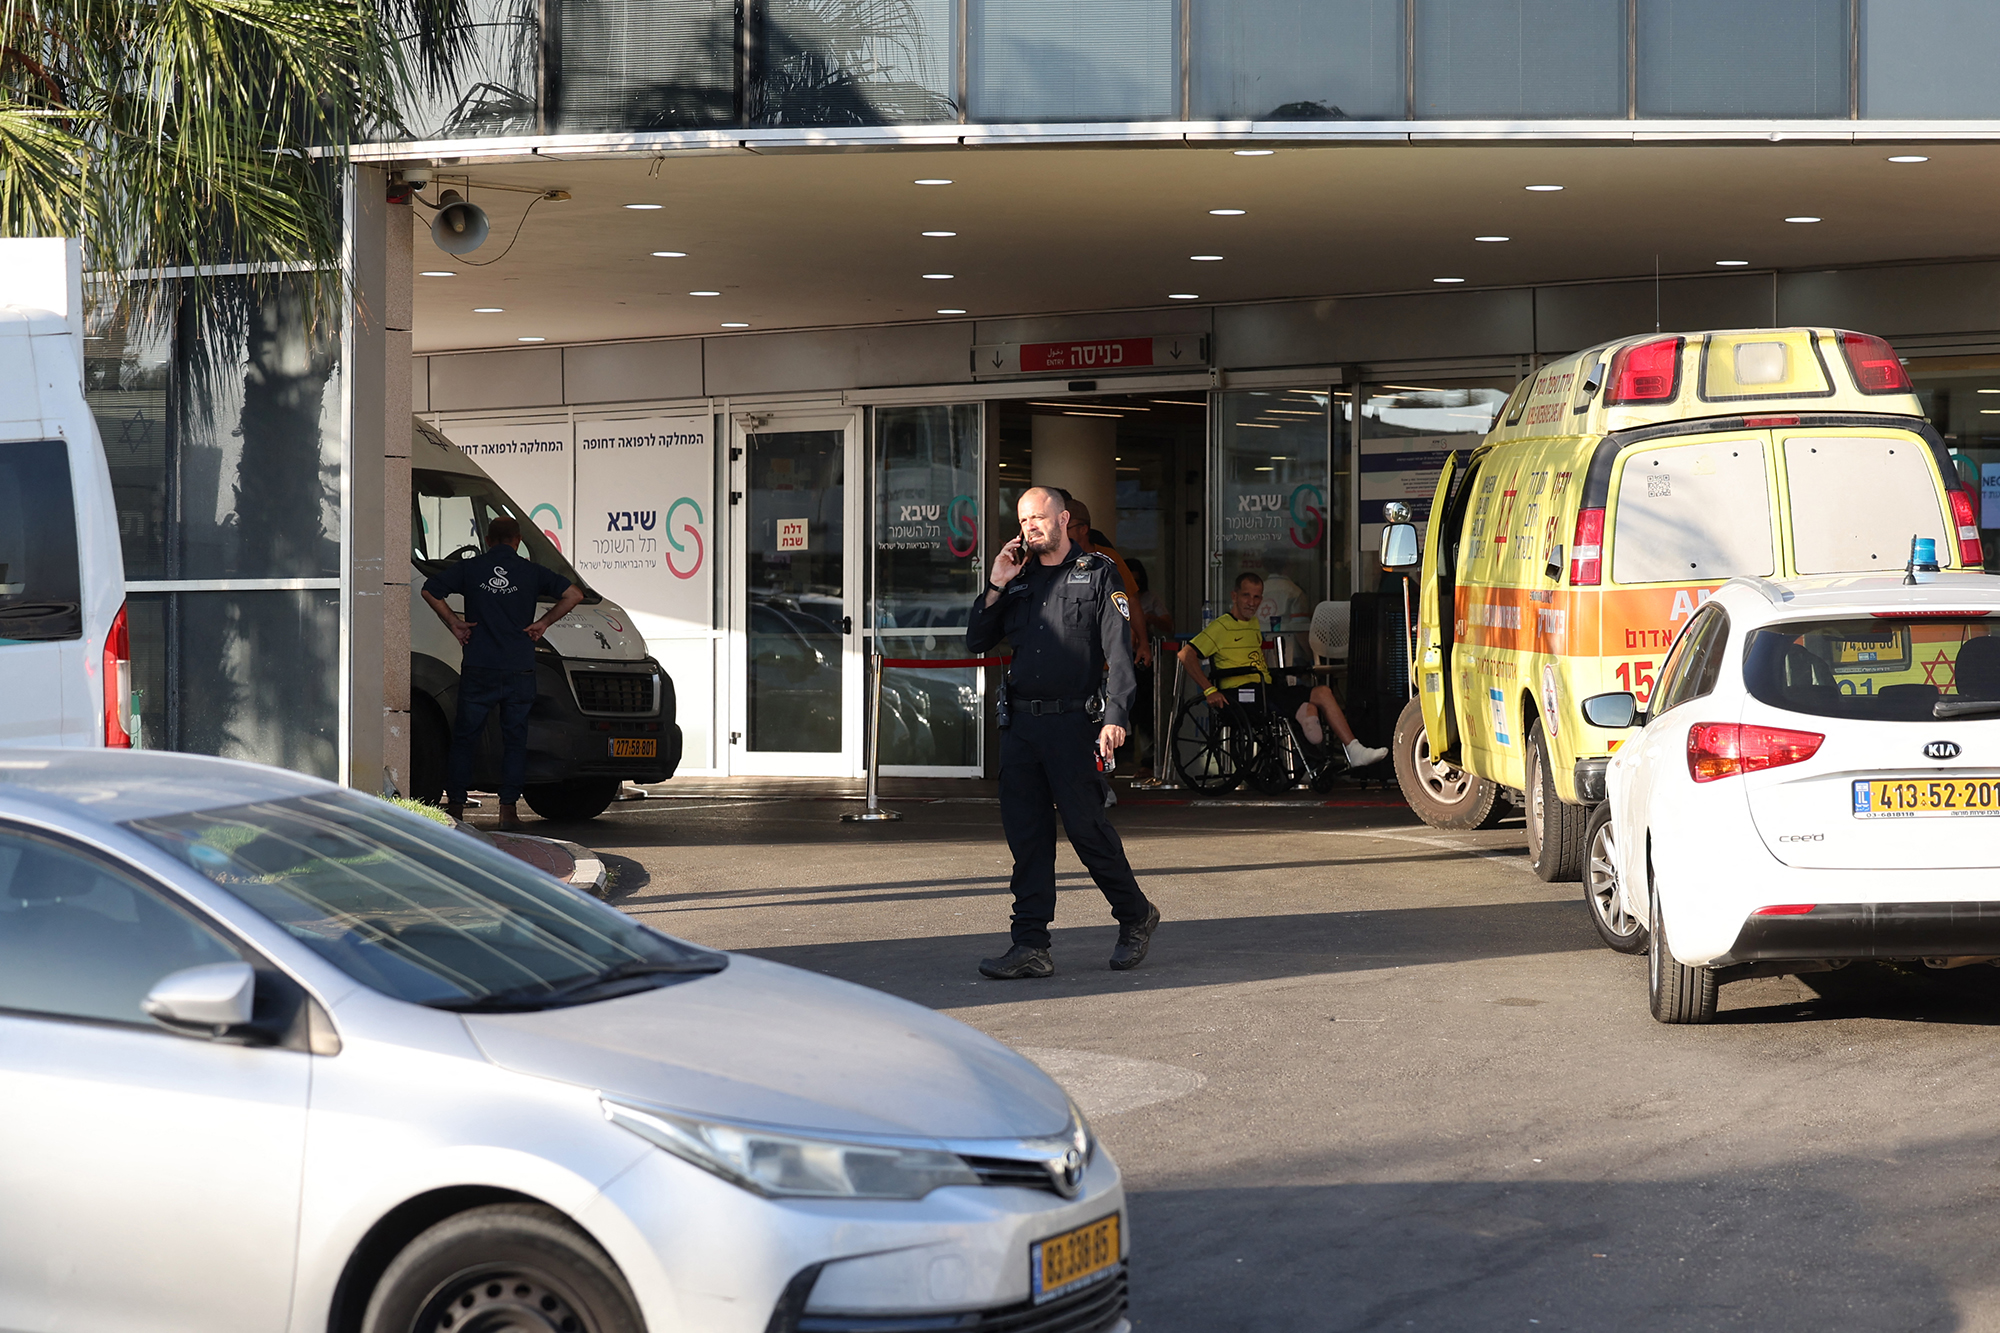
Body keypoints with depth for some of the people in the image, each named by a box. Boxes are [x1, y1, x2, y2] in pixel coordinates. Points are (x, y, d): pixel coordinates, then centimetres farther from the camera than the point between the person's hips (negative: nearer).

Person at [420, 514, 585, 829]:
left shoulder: (469, 568, 4)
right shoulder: (531, 572, 3)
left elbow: (430, 590, 4)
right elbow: (574, 594, -2)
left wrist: (454, 623, 8)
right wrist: (543, 623, 4)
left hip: (478, 670, 0)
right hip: (519, 670, 0)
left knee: (465, 736, 9)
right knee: (514, 739, 6)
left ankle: (455, 805, 9)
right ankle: (508, 808, 0)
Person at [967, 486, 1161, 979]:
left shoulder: (1098, 575, 2)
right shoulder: (1019, 580, 17)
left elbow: (1118, 652, -6)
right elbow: (976, 642, 16)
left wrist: (1116, 717, -18)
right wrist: (996, 587, 3)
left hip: (1073, 721, -5)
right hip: (1019, 723, 5)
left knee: (1086, 825, -5)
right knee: (1025, 833, 3)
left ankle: (1136, 916, 15)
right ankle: (1031, 946, 5)